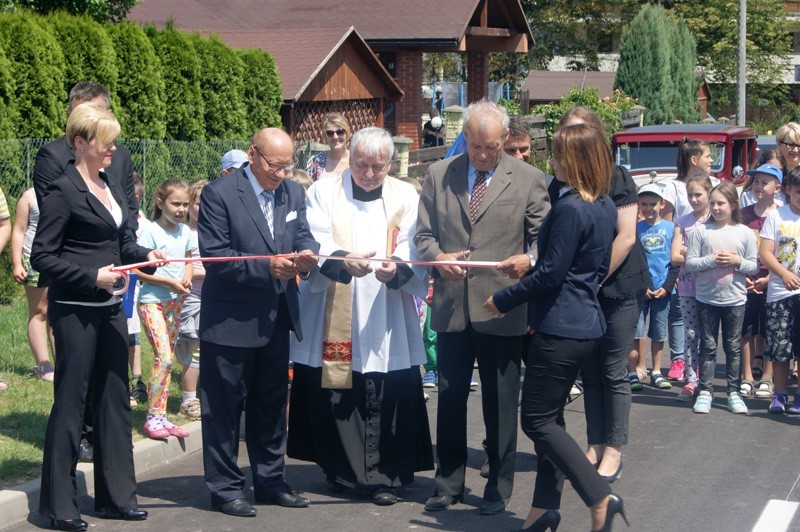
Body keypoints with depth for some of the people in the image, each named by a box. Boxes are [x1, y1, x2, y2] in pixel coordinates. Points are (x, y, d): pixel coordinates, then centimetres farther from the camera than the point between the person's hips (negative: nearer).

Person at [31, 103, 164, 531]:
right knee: (70, 401, -1)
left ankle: (116, 496, 21)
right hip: (75, 311, -8)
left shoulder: (112, 187, 12)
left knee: (114, 398, 11)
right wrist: (93, 276, -19)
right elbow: (42, 256, -13)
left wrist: (145, 255, 1)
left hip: (110, 307, 8)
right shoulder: (63, 190, -12)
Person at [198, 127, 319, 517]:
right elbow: (214, 257, -17)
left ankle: (270, 482, 28)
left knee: (271, 406, 16)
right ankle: (225, 488, 12)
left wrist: (306, 254, -14)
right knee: (225, 408, 2)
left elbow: (303, 237, 10)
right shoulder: (219, 195, -13)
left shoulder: (294, 193, 8)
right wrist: (266, 267, -24)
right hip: (231, 321, -6)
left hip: (275, 320, 7)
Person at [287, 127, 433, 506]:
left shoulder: (406, 197, 10)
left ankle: (384, 475, 6)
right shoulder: (323, 192, 7)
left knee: (386, 399, -4)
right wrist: (341, 260, -27)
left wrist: (397, 266, -24)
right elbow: (314, 243, -6)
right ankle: (341, 470, 17)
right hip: (332, 319, 0)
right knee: (333, 396, 1)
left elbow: (414, 249, -1)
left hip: (386, 323, 0)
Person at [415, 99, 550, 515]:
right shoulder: (438, 175, 7)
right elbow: (423, 234, 8)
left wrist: (530, 259, -21)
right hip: (451, 307, 2)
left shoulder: (529, 180, 0)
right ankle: (448, 484, 22)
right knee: (450, 399, 10)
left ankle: (498, 489, 17)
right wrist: (437, 256, -12)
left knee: (500, 404, 5)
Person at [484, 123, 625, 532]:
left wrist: (503, 300, -8)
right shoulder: (606, 207, 9)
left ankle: (600, 499, -9)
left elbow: (551, 273, -19)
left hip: (560, 327, -10)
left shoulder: (570, 209, -19)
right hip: (587, 323, 10)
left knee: (537, 420, -2)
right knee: (549, 418, 15)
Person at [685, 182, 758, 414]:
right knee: (708, 346, 5)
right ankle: (705, 391, 11)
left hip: (735, 299, 0)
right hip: (707, 298, 0)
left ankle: (733, 392, 15)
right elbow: (690, 262, -4)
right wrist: (712, 260, -17)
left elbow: (754, 266, 2)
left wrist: (737, 261, -15)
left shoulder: (744, 232, 1)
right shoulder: (701, 230, -2)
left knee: (733, 347, 7)